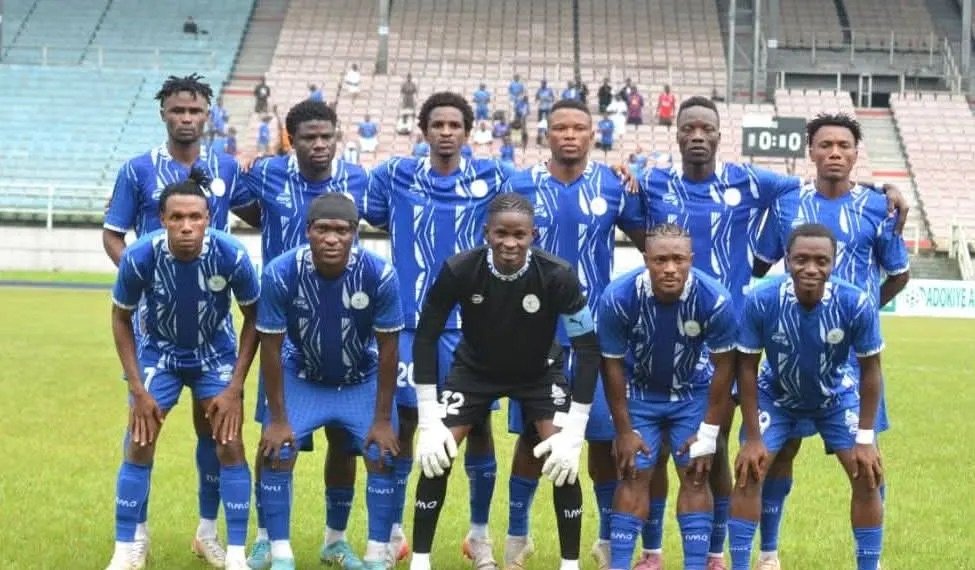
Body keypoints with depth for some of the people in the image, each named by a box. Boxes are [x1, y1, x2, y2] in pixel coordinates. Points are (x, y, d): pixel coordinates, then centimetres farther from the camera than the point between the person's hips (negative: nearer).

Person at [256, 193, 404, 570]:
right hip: (302, 379, 0)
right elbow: (271, 347, -17)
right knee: (275, 454, -12)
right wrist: (278, 418, -14)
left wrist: (383, 419, -12)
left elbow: (388, 348, -15)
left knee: (383, 457, -10)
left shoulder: (380, 275, -28)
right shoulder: (280, 273, -28)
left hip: (362, 381, 0)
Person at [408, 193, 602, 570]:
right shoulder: (459, 270, -28)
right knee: (436, 454, -12)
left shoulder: (557, 276, -29)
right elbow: (426, 336, -16)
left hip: (539, 371, 0)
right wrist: (429, 419, -20)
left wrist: (574, 430, -25)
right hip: (475, 368, 1)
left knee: (563, 459, -16)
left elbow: (588, 346, -21)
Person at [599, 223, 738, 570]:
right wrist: (625, 430, -12)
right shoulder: (618, 298, -29)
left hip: (693, 392, 0)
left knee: (695, 477, -2)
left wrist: (710, 431, -12)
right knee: (633, 476, -3)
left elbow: (724, 365, -14)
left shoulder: (715, 300, -29)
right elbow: (612, 365, -16)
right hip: (640, 391, 0)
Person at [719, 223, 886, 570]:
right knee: (749, 473, -9)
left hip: (836, 397, 0)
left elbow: (870, 370, -16)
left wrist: (865, 439, -15)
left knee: (868, 476, -5)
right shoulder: (760, 301, -32)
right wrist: (753, 438, -16)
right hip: (777, 395, 0)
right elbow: (747, 367, -18)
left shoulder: (857, 304, -32)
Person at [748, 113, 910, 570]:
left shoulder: (877, 208, -1)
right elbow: (761, 267, 13)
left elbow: (898, 275, 10)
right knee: (779, 448, 6)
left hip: (856, 351, -1)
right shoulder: (786, 205, 2)